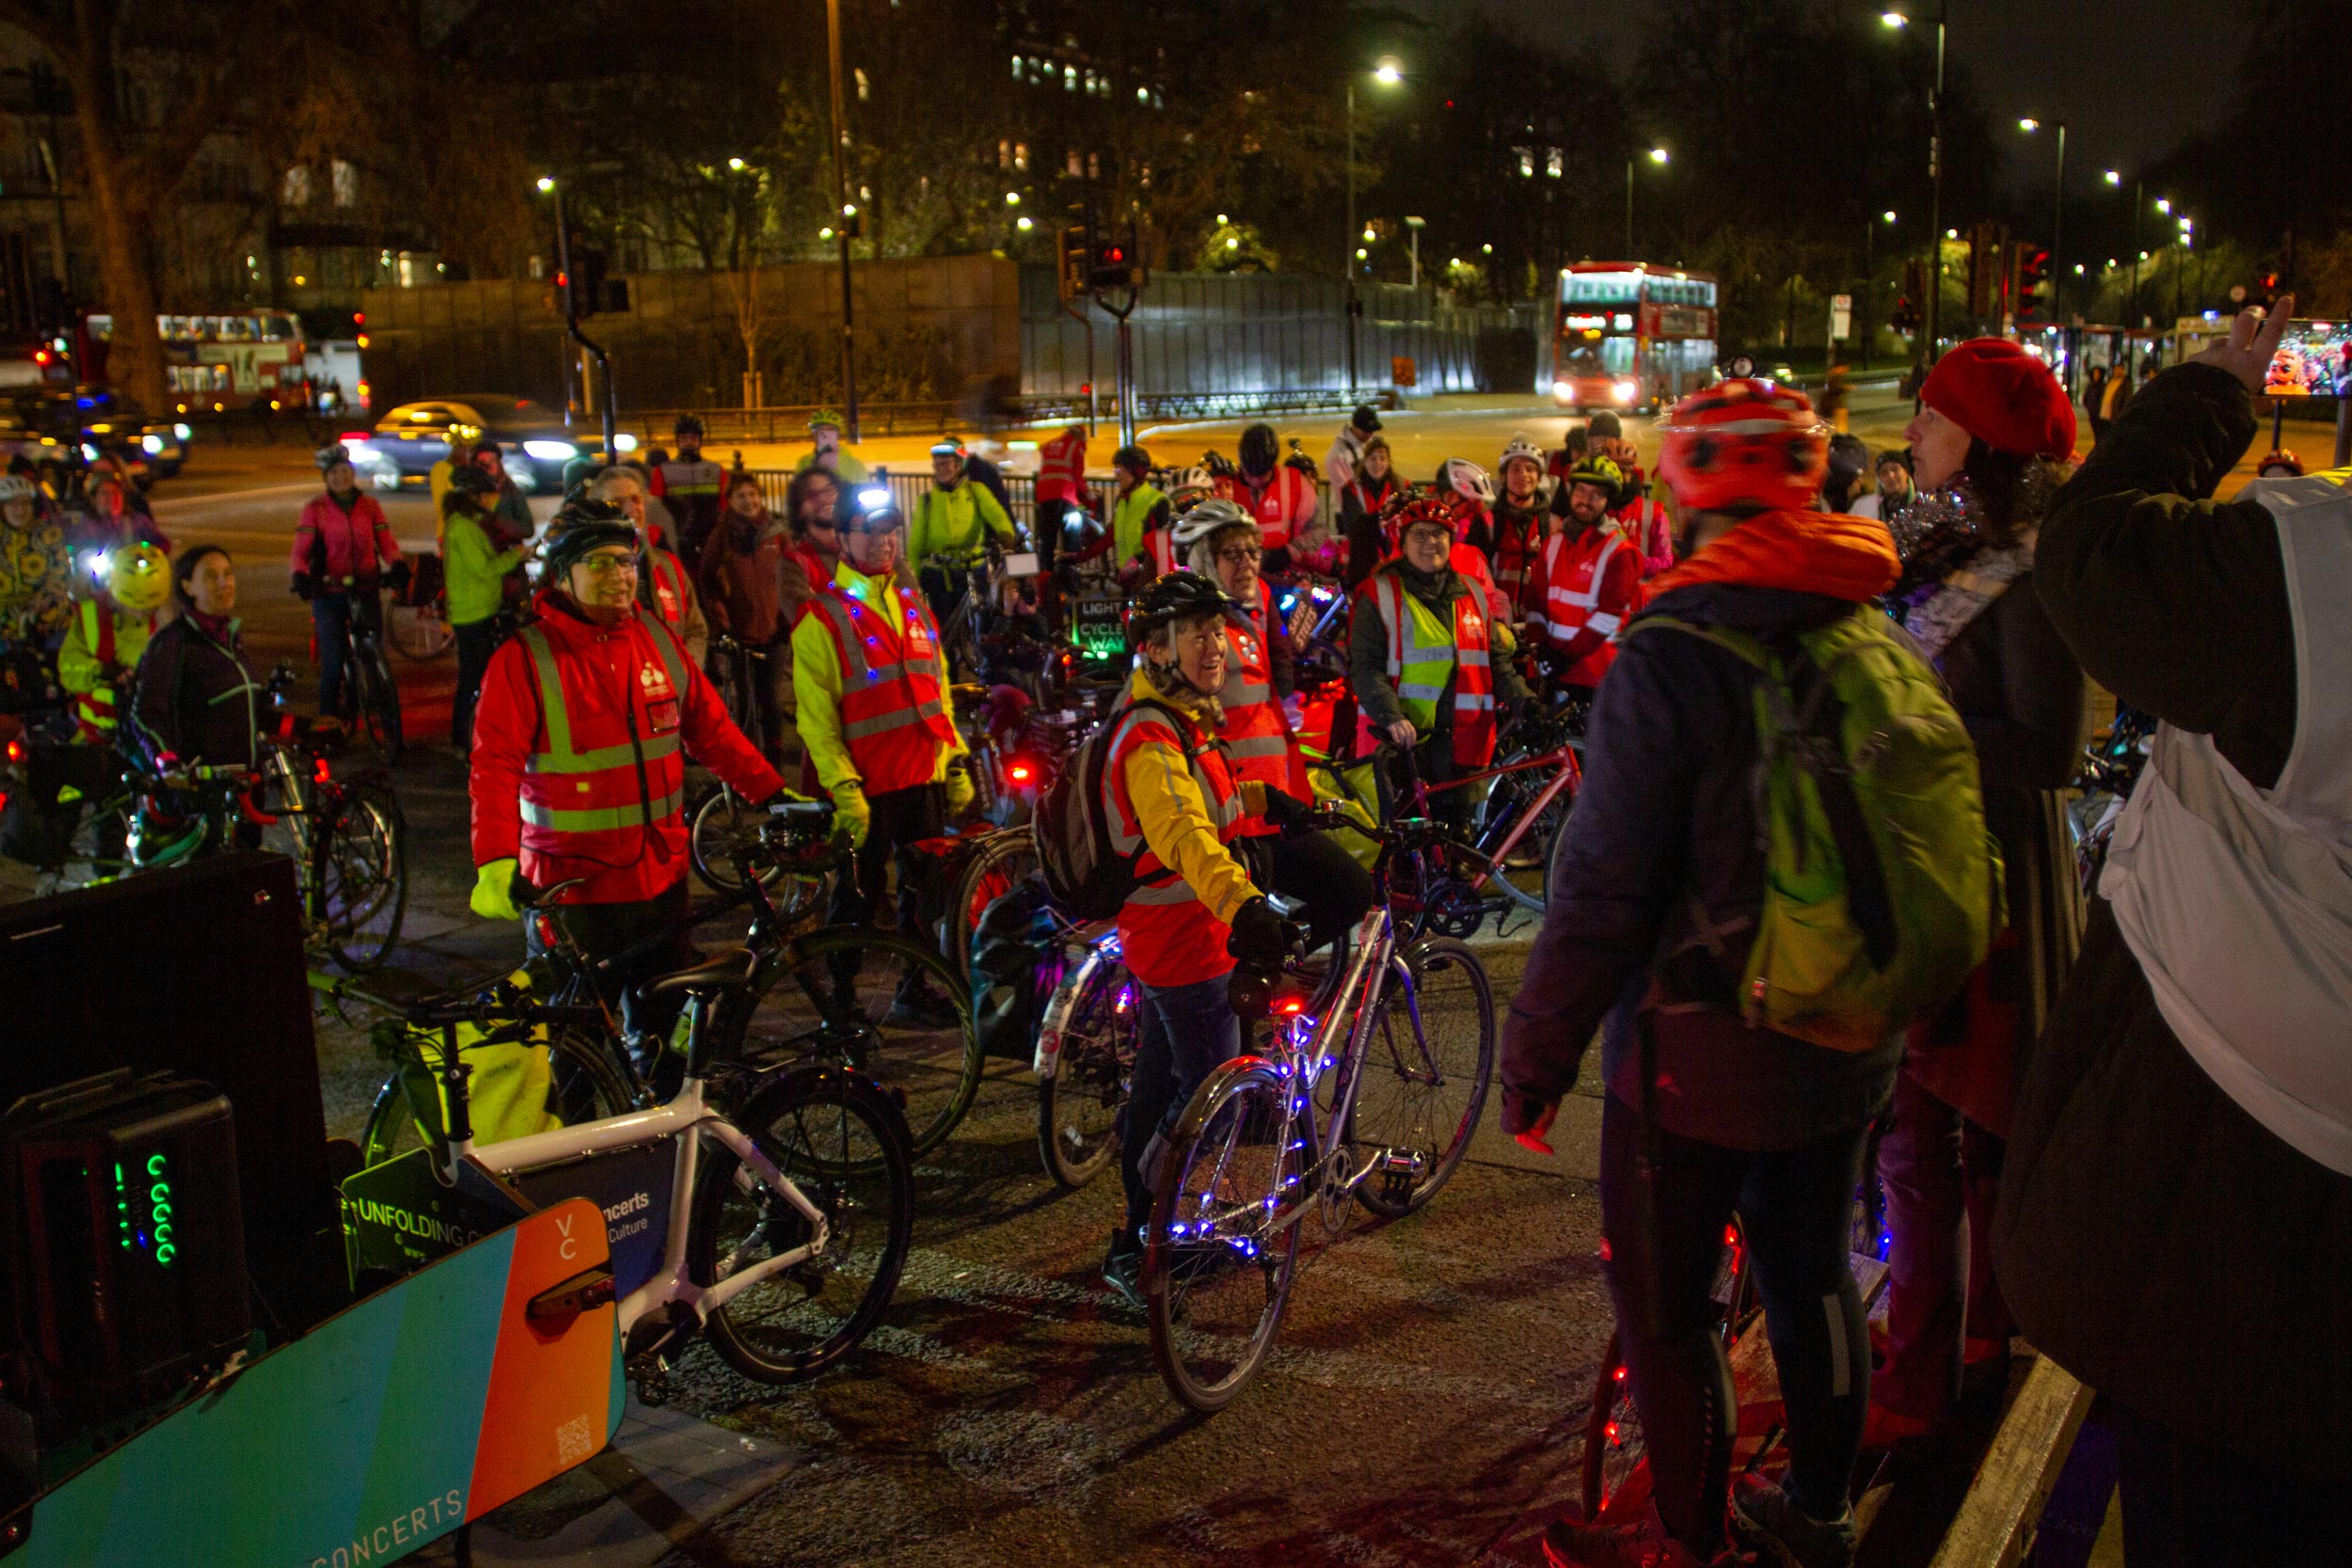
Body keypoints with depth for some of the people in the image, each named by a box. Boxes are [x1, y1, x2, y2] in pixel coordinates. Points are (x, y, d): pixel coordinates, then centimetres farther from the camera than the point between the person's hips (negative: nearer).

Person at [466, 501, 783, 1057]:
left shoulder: (657, 640, 6)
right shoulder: (523, 658, -10)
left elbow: (712, 730, 13)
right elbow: (494, 767, -16)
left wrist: (774, 794, 8)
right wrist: (496, 862, -29)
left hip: (660, 880, 5)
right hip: (571, 891, -5)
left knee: (667, 1030, 19)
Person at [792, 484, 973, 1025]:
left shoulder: (913, 605, 13)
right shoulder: (822, 616, -6)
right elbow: (816, 716, -10)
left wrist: (956, 763, 12)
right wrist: (842, 787, -17)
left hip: (925, 777, 6)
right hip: (865, 786, -5)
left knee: (926, 889, 13)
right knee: (859, 895, 3)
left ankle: (917, 988, 28)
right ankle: (840, 996, 18)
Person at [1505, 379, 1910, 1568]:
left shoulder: (1669, 663, -21)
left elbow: (1602, 893, -22)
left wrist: (1536, 1053, -10)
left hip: (1701, 1055, -7)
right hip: (1848, 1045, 7)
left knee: (1663, 1303, 10)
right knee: (1812, 1271, 22)